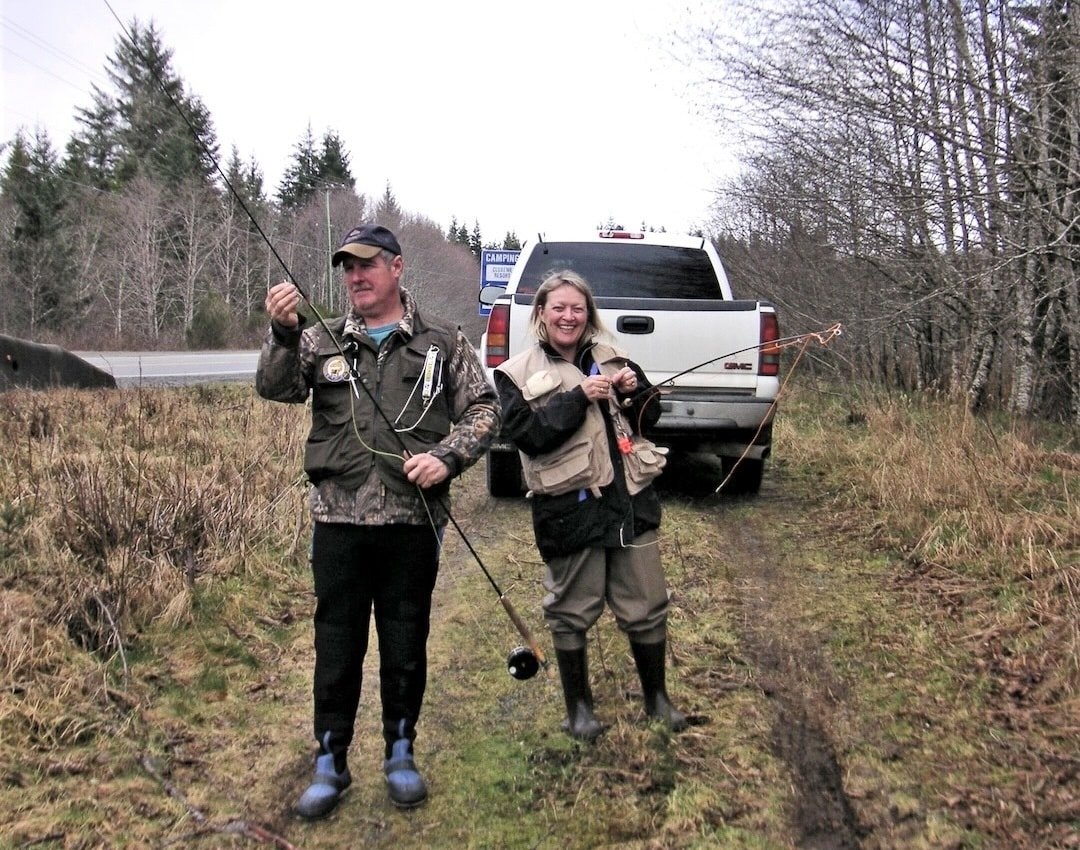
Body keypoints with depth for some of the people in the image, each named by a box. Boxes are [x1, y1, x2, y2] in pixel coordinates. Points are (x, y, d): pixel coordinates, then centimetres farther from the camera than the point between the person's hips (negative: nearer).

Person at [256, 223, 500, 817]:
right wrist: (283, 332, -26)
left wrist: (447, 456, -13)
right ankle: (330, 763, 21)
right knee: (336, 645, 8)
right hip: (338, 519, 1)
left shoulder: (442, 343, 7)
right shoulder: (321, 341, 10)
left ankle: (401, 755, 28)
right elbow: (275, 388, -7)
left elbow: (484, 410, 5)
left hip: (413, 521, 0)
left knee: (406, 646, 10)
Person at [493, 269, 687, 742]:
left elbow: (649, 417, 15)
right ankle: (578, 706, 28)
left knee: (647, 608, 11)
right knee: (572, 613, 9)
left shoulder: (610, 360, 12)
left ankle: (656, 697, 32)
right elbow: (526, 434, -13)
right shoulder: (518, 374, 0)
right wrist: (579, 397, -20)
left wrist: (633, 391, -6)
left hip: (630, 502, 4)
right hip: (569, 510, -3)